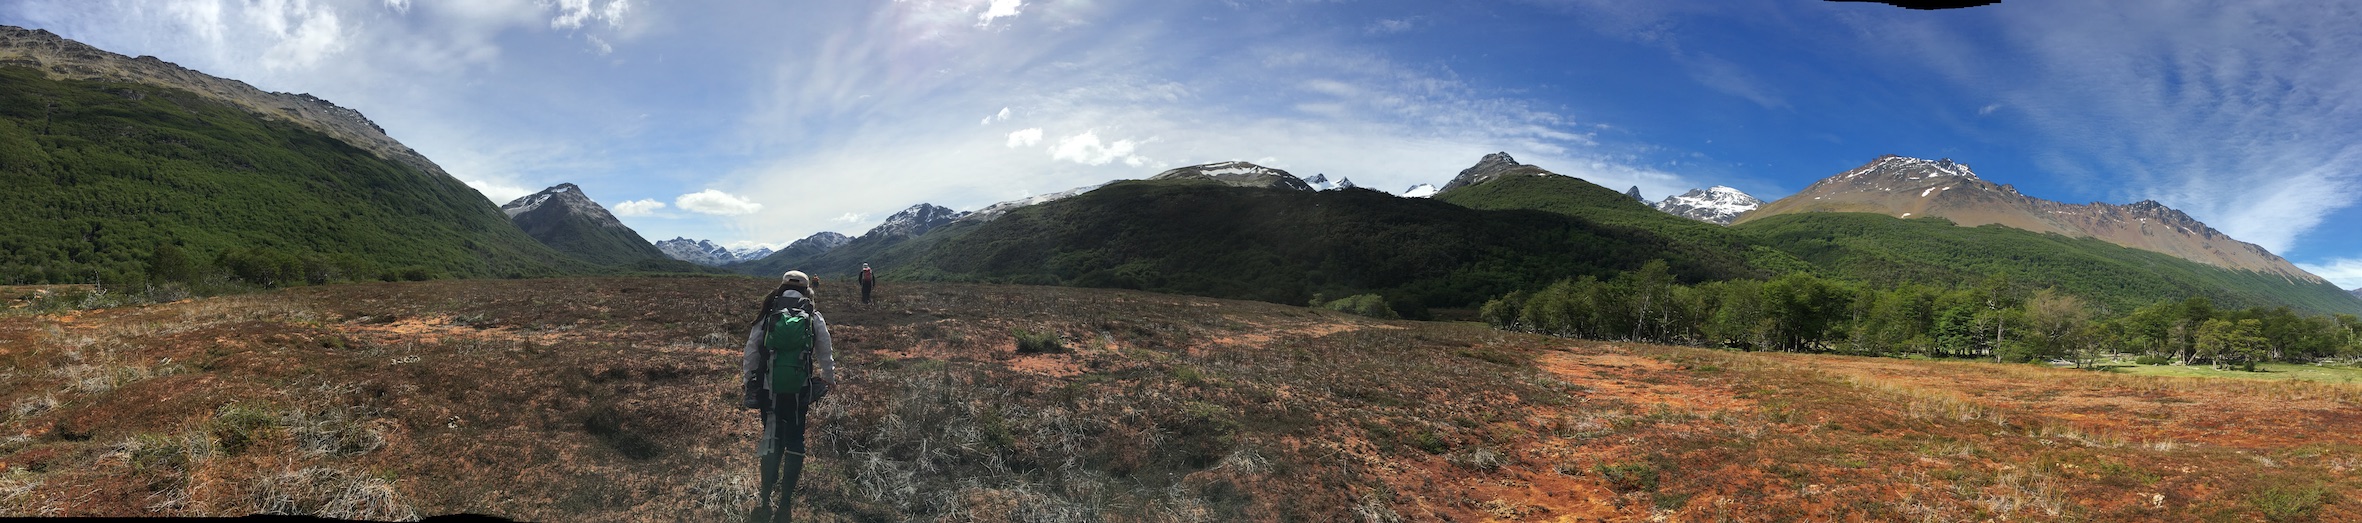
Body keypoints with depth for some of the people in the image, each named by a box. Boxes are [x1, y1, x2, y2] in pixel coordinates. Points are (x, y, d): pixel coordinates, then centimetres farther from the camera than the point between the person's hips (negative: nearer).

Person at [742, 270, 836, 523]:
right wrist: (829, 380, 18)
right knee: (794, 443, 8)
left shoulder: (767, 316, 0)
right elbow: (826, 353, 4)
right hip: (800, 392, -1)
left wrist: (748, 382, 10)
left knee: (771, 442, 12)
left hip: (769, 390, 1)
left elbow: (751, 351, 0)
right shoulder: (814, 318, -1)